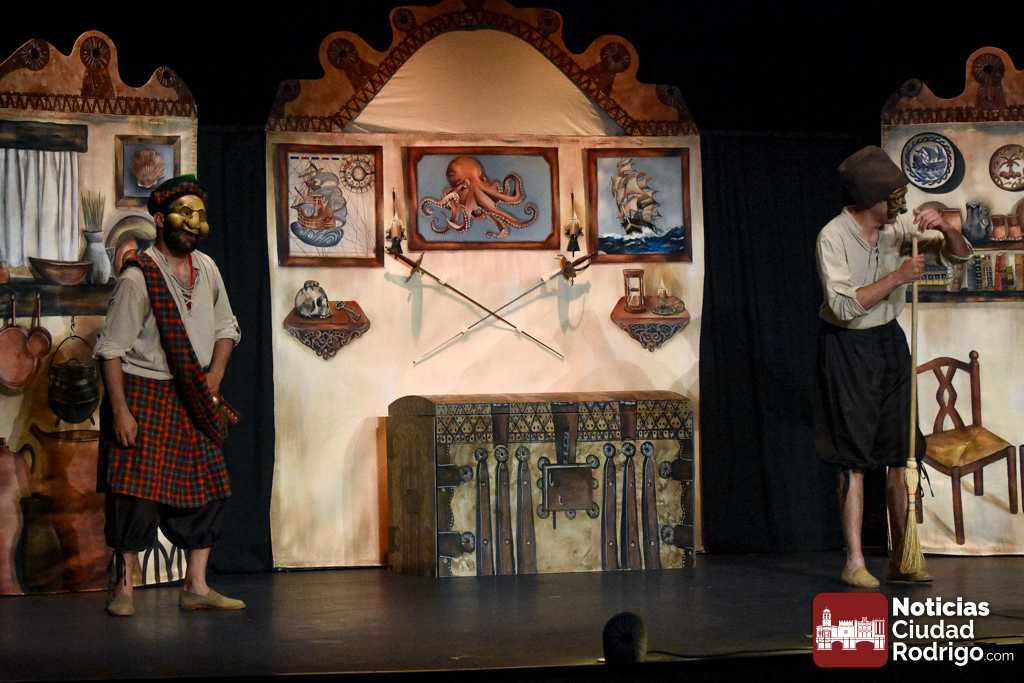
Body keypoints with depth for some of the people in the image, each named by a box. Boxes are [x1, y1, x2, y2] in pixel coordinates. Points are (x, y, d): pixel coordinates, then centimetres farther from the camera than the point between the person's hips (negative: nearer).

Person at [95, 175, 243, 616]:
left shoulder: (206, 268, 6)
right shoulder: (138, 276, -13)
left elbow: (226, 327, 18)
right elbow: (111, 348, -13)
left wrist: (216, 372, 1)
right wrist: (119, 409, -18)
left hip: (192, 399, 6)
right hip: (143, 394, -6)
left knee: (206, 488, 5)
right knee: (138, 488, -7)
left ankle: (196, 588, 13)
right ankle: (123, 588, 5)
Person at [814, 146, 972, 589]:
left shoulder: (899, 228, -2)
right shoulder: (833, 237, -17)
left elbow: (960, 254, 4)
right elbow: (844, 306, -24)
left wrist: (944, 229, -17)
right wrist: (896, 278, -27)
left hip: (890, 341, 6)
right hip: (847, 346, -6)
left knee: (900, 456, 6)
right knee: (854, 460, -4)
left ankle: (901, 560, 13)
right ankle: (855, 564, 3)